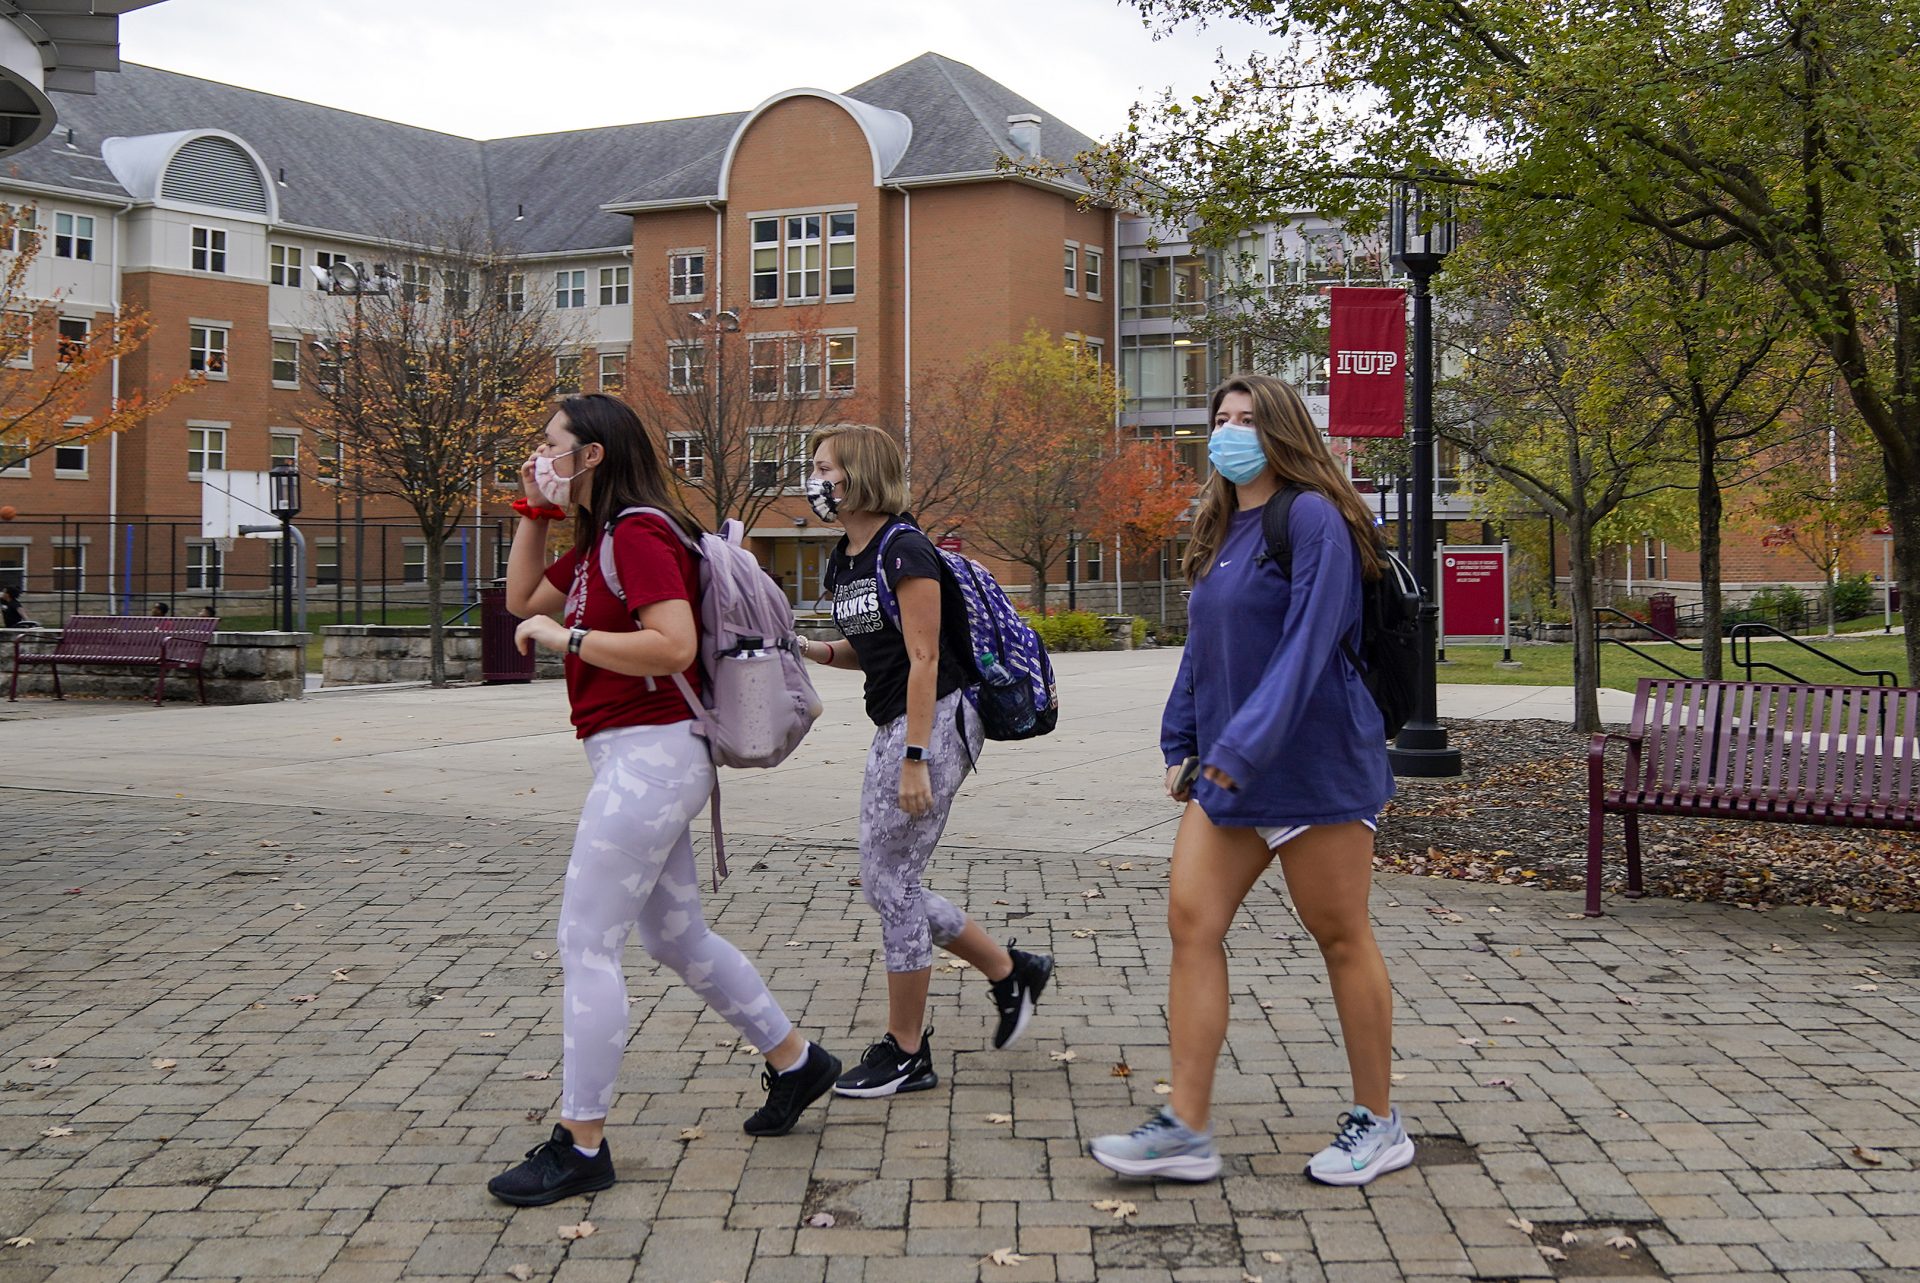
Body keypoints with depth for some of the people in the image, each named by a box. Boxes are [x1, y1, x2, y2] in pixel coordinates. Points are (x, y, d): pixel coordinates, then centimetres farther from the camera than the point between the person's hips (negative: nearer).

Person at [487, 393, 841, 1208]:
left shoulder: (638, 534, -15)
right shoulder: (594, 542, 16)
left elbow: (674, 646, -25)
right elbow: (523, 601, 23)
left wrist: (566, 635, -19)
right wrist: (533, 512, 14)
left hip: (650, 752, -11)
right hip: (632, 757, 11)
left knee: (585, 945, -7)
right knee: (677, 936, 19)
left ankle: (580, 1147, 0)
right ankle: (794, 1062, 32)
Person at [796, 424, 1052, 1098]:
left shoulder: (904, 551, -15)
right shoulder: (843, 559, 12)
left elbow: (923, 659, -18)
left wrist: (915, 761, -22)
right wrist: (809, 650, 4)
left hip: (935, 721, -10)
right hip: (892, 726, 10)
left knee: (891, 882, -5)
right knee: (886, 883, 11)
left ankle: (906, 1052, 7)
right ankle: (1010, 971, 26)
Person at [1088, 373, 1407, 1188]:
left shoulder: (1313, 519, -12)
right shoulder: (1220, 531, 14)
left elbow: (1308, 644, -21)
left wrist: (1246, 743, -26)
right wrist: (1181, 745, 16)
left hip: (1314, 767, -8)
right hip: (1227, 773, 8)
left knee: (1341, 938, 3)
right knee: (1191, 921, -1)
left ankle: (1378, 1122, 18)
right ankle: (1186, 1128, 2)